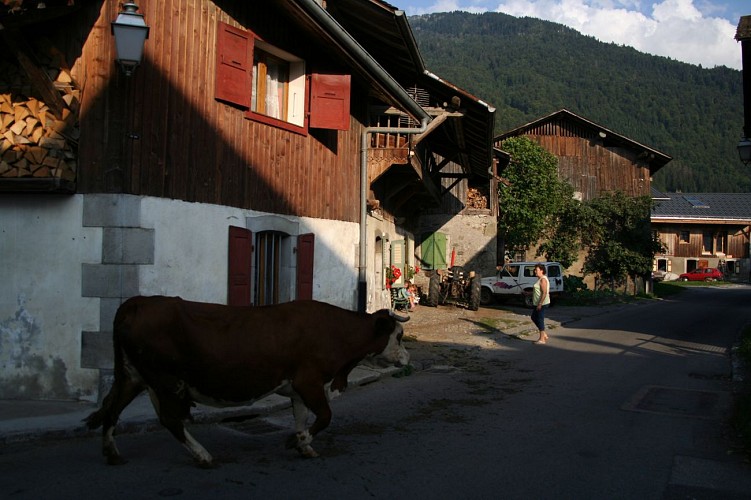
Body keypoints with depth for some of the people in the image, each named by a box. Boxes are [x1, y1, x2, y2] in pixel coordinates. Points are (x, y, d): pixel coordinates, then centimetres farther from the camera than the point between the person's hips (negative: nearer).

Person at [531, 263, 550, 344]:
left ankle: (542, 339, 5)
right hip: (538, 304, 11)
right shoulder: (540, 279, 14)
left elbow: (544, 293, -23)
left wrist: (540, 304, -25)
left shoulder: (543, 280, -17)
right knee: (534, 318, 17)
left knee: (540, 320, -3)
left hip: (542, 304, -11)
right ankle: (544, 335, 22)